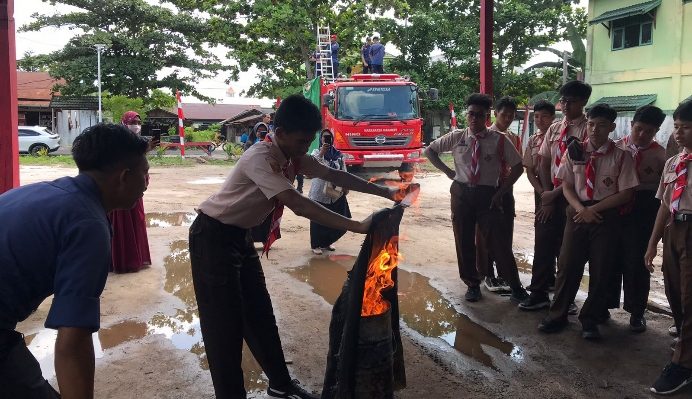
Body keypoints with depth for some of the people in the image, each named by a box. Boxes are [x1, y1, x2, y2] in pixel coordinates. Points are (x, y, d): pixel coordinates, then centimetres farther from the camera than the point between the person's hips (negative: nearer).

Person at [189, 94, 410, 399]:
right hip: (213, 237, -9)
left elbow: (333, 175, 6)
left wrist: (384, 191, 2)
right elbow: (298, 205, -37)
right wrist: (356, 226, -38)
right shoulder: (261, 158, -29)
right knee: (224, 322, -4)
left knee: (258, 312, 14)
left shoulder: (292, 157, -3)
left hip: (240, 236, 9)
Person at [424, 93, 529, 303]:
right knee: (464, 241, 9)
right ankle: (472, 284, 26)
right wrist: (448, 171, 4)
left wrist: (501, 192, -5)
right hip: (462, 193, 3)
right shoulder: (456, 137, 1)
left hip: (488, 194, -2)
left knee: (499, 241, -1)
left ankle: (515, 287, 13)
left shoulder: (499, 140, -6)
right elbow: (430, 150, 14)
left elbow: (518, 166, -1)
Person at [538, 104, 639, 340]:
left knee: (600, 270, 7)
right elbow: (566, 186, 4)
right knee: (567, 265, 4)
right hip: (578, 212, 1)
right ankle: (557, 316, 17)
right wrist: (581, 208, -12)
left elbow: (626, 194, -6)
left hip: (606, 216, -1)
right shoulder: (574, 152, 2)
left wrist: (594, 209, -12)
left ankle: (590, 320, 22)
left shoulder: (621, 157, -4)